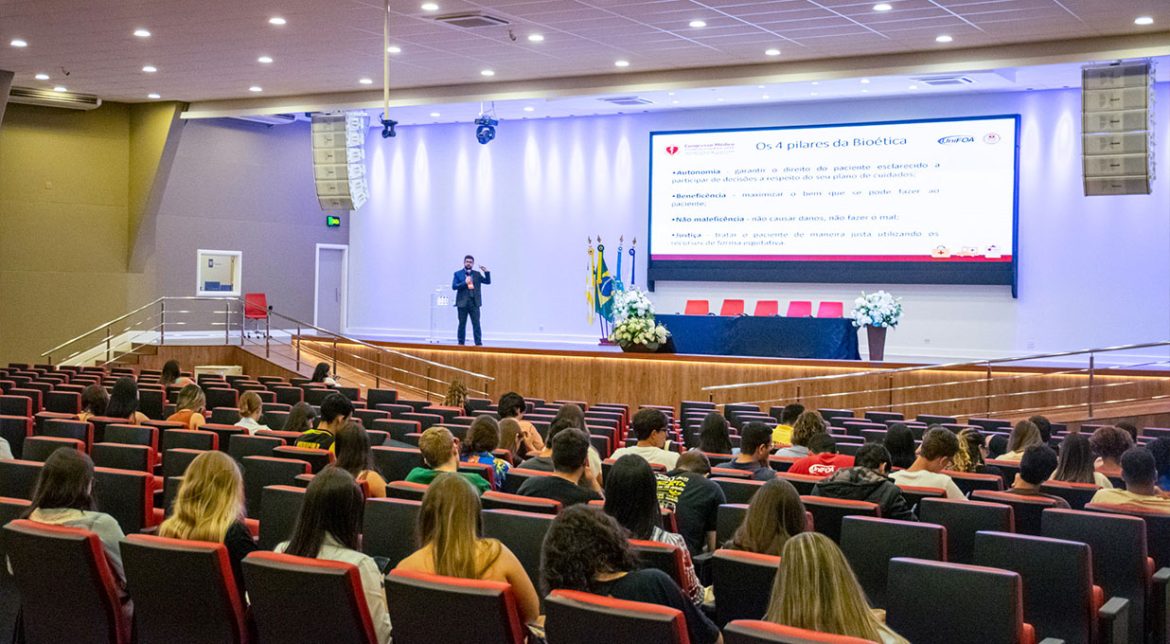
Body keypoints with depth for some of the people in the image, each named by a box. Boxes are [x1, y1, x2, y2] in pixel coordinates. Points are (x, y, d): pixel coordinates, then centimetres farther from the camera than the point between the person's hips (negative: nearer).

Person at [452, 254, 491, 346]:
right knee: (462, 324, 3)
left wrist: (486, 272, -7)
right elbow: (454, 286, -3)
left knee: (476, 323, -4)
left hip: (474, 303, 1)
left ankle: (479, 343, -5)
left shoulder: (477, 274, 14)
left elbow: (487, 281, 8)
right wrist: (465, 283, -13)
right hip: (463, 303, -1)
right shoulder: (458, 274, 7)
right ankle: (461, 343, 9)